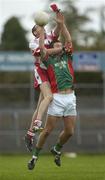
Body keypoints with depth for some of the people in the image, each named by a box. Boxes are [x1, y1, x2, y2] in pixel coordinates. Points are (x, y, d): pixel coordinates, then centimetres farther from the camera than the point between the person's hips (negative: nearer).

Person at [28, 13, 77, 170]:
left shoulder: (67, 58, 18)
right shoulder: (49, 60, 8)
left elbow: (69, 41, 10)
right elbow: (42, 48, -5)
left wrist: (62, 24, 9)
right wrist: (42, 32, 7)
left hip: (70, 98, 4)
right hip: (57, 98, -4)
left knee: (69, 132, 4)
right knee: (48, 130, -4)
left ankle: (57, 150, 31)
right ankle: (35, 156, 9)